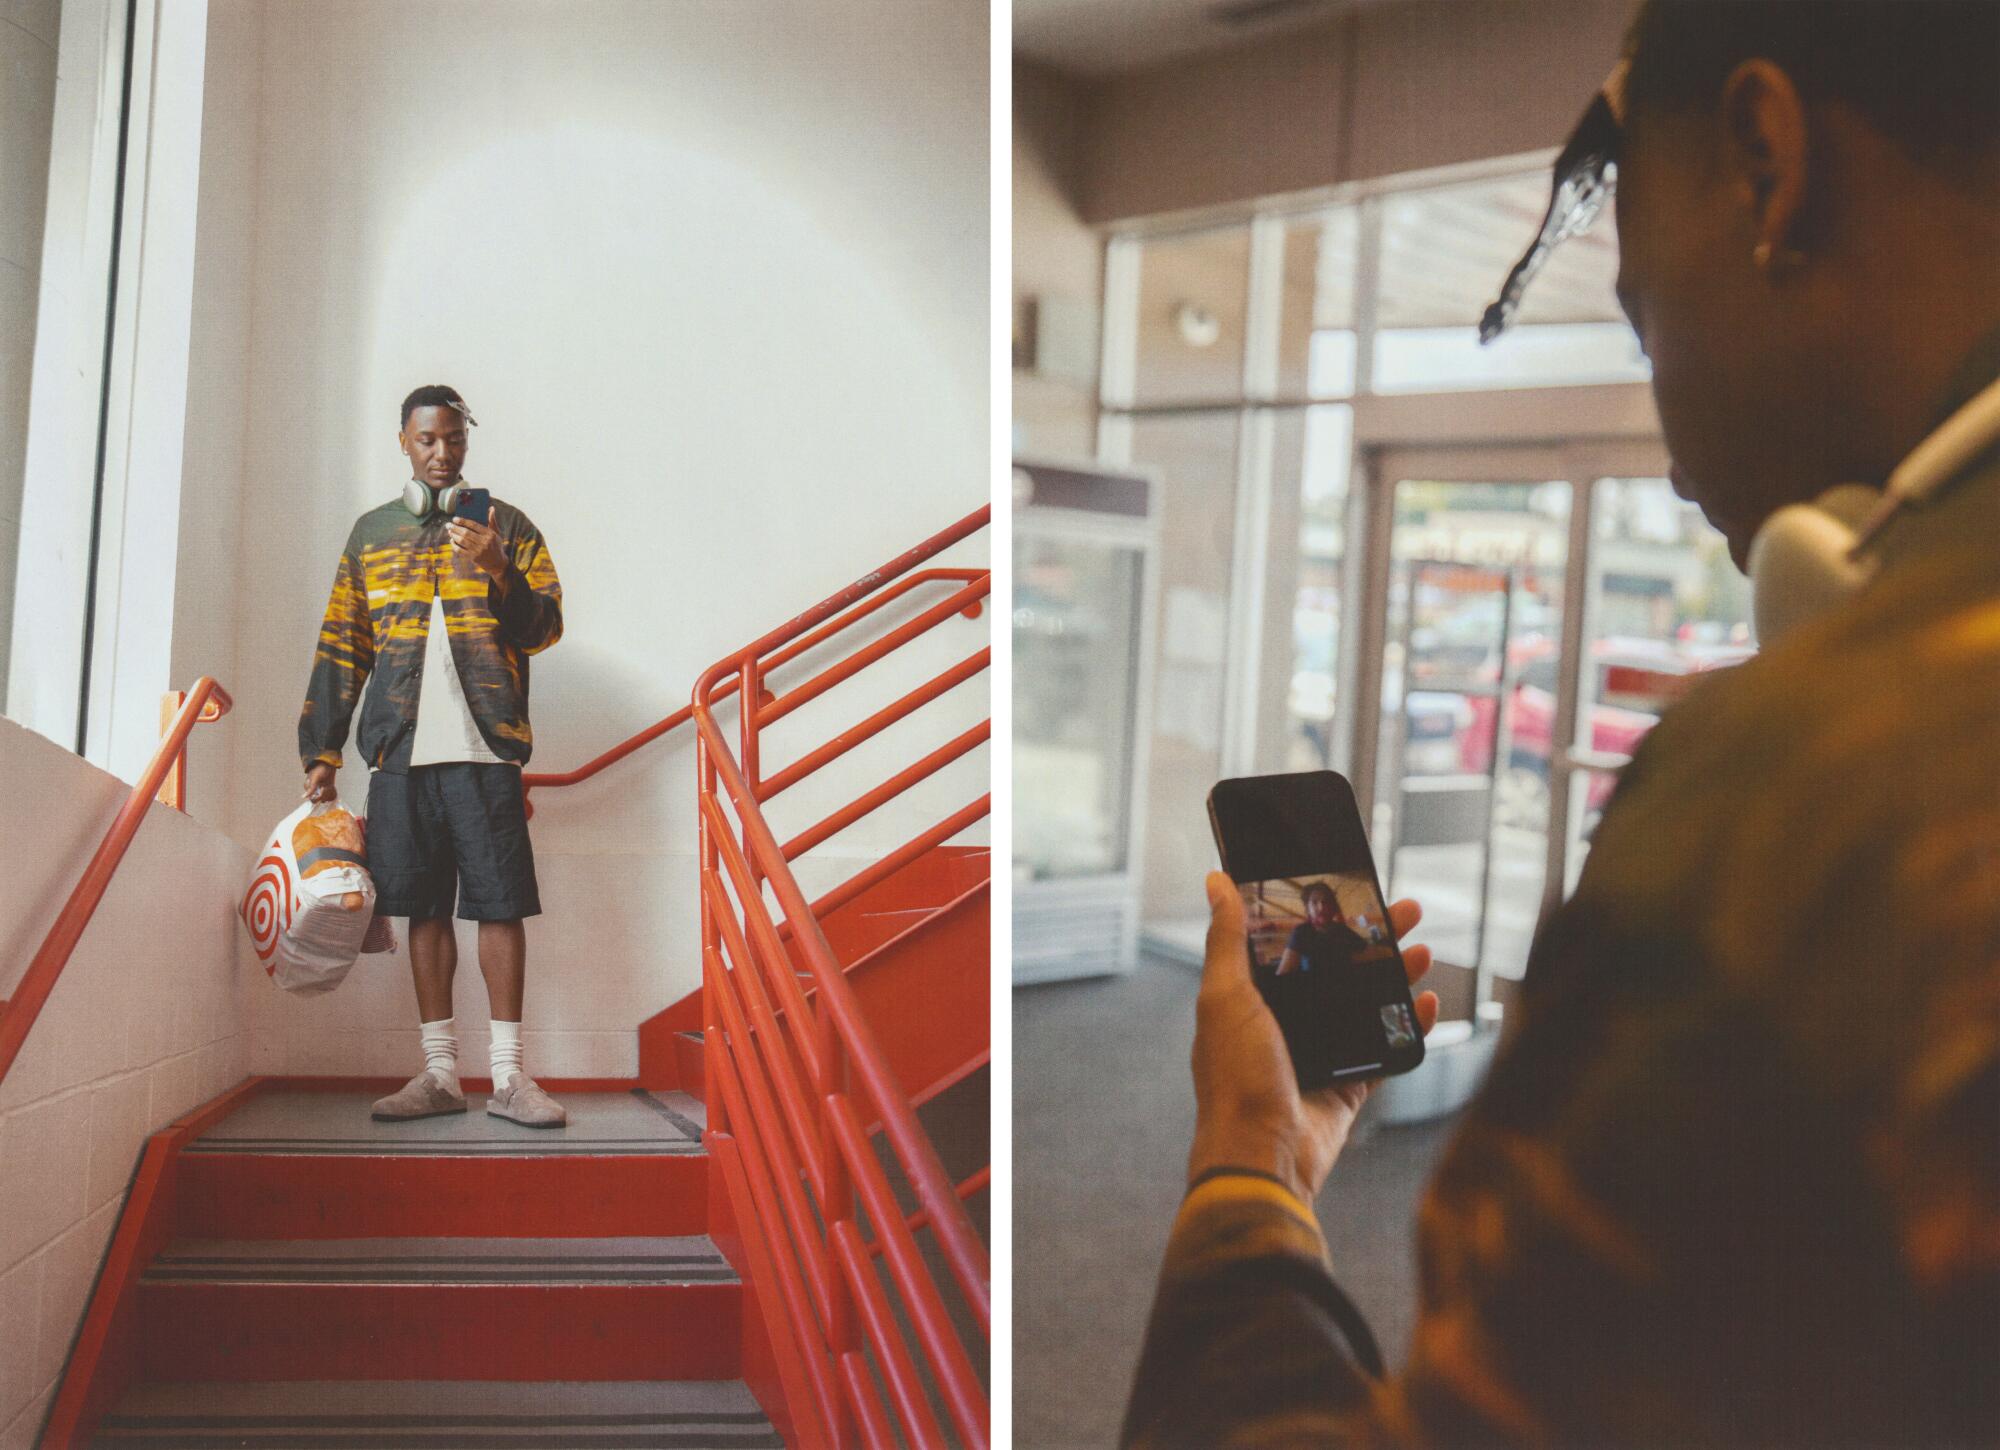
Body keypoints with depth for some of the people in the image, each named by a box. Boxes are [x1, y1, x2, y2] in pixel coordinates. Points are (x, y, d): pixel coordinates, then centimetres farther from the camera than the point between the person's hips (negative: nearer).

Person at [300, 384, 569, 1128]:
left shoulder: (506, 525, 10)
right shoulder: (372, 532, 16)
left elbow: (546, 626, 3)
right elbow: (341, 647, 15)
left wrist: (498, 572, -15)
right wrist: (321, 750, 9)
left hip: (485, 747, -2)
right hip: (401, 752, 2)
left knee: (500, 905, -5)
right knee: (424, 907, 4)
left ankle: (508, 1075, 1)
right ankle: (440, 1073, 11)